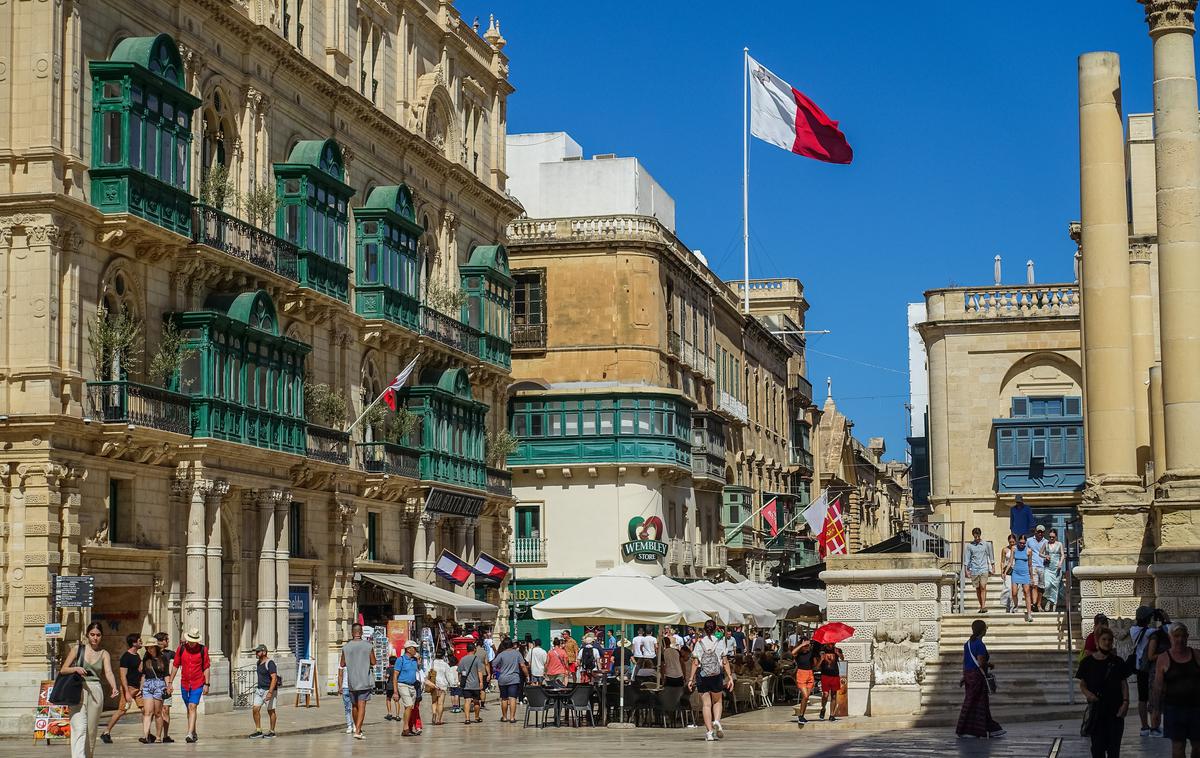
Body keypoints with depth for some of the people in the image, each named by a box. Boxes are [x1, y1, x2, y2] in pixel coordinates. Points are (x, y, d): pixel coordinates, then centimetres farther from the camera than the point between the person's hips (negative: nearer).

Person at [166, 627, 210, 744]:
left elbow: (206, 668, -2)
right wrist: (170, 682, 5)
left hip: (198, 684, -3)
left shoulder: (203, 650, -6)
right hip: (184, 684, 3)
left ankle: (190, 734, -21)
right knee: (190, 708, 13)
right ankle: (194, 733, 27)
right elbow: (175, 666, 7)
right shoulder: (181, 649, 0)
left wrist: (206, 684, -6)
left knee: (192, 707, -15)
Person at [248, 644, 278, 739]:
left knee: (270, 711, 2)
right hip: (259, 689, 8)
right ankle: (258, 731, 7)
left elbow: (274, 678, -22)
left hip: (269, 689, -8)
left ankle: (272, 731, 14)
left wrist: (270, 692, -29)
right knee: (255, 709, 0)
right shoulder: (259, 663, 11)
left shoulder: (270, 663, -16)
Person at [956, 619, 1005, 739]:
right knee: (976, 703, 0)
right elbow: (981, 663, -21)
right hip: (977, 676, -9)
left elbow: (964, 661, 12)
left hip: (968, 675, 9)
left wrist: (964, 676, 17)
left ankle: (992, 729, 19)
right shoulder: (980, 645, -17)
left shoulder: (968, 643, 9)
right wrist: (989, 664, -2)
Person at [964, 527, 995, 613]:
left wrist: (993, 567, 12)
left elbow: (990, 556, 13)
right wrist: (966, 570, -2)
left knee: (983, 587, -13)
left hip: (984, 569, -1)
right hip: (974, 570, 2)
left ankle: (984, 606, -18)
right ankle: (981, 606, 14)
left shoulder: (986, 544, 4)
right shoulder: (969, 545, 4)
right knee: (977, 589, 6)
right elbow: (967, 558, 5)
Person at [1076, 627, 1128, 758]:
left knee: (1114, 745, 3)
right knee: (1097, 744, 2)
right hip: (1096, 708, 0)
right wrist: (1087, 693, -15)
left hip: (1115, 709, 1)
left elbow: (1124, 684, 4)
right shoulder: (1087, 662, 0)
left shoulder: (1117, 662, 3)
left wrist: (1125, 702, -9)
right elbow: (1082, 684, 6)